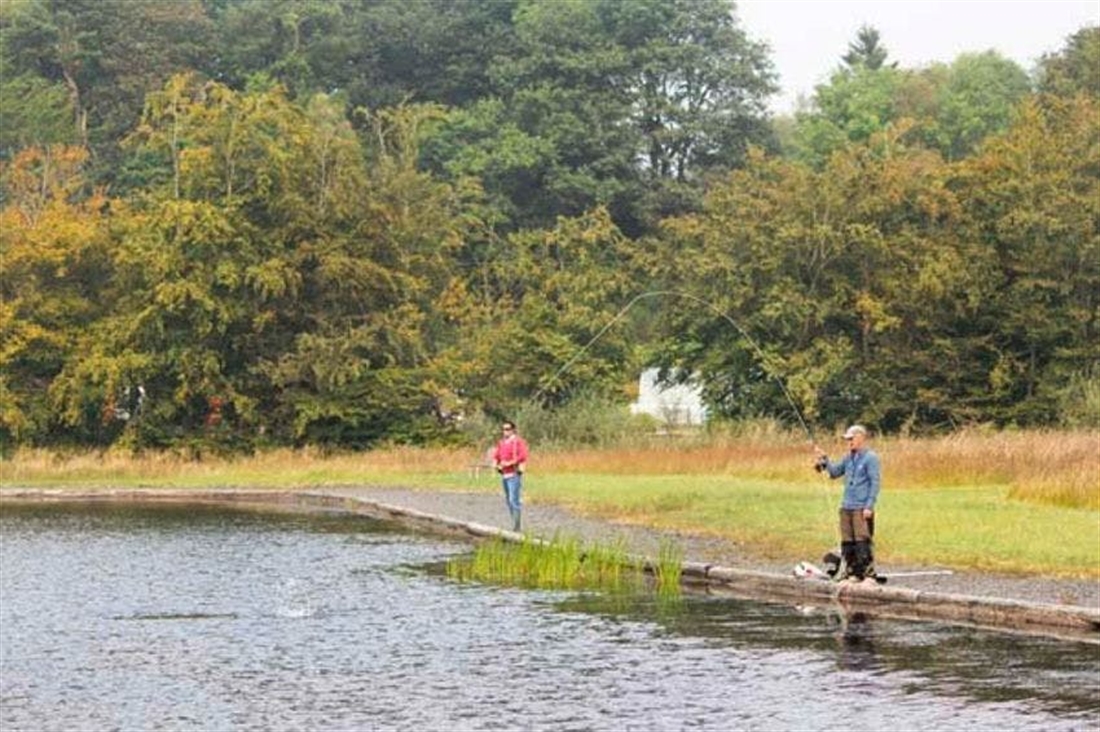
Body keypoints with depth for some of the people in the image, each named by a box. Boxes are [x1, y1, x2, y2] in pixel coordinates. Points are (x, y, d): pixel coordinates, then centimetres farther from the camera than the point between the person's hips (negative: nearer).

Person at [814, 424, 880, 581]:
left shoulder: (871, 458, -6)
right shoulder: (849, 458, 16)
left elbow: (875, 483, -10)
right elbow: (834, 472, 22)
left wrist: (869, 506, -15)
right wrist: (824, 460, 6)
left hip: (862, 508, -7)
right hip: (846, 507, 7)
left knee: (862, 541, -11)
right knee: (847, 543, 7)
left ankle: (868, 573, -9)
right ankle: (852, 572, 13)